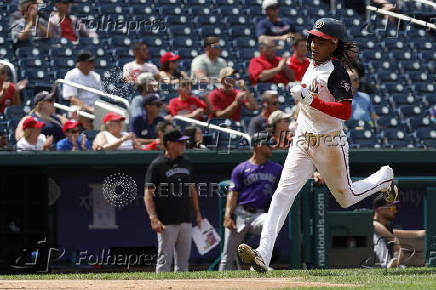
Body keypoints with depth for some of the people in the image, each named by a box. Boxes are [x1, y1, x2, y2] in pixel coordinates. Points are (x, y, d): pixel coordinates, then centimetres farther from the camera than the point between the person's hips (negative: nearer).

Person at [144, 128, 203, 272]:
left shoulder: (186, 163, 13)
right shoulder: (157, 165, -7)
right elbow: (148, 194, -10)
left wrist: (197, 213, 16)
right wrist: (153, 218, -20)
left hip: (186, 221, 6)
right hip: (167, 223, -6)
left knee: (183, 261, 8)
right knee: (164, 261, -6)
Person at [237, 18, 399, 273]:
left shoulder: (336, 71, -16)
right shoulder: (313, 65, 9)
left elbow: (346, 112, -26)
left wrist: (312, 100, -32)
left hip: (330, 144, -6)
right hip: (302, 143, 6)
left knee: (346, 198, 11)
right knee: (284, 192, -12)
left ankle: (384, 178, 41)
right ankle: (263, 254, -23)